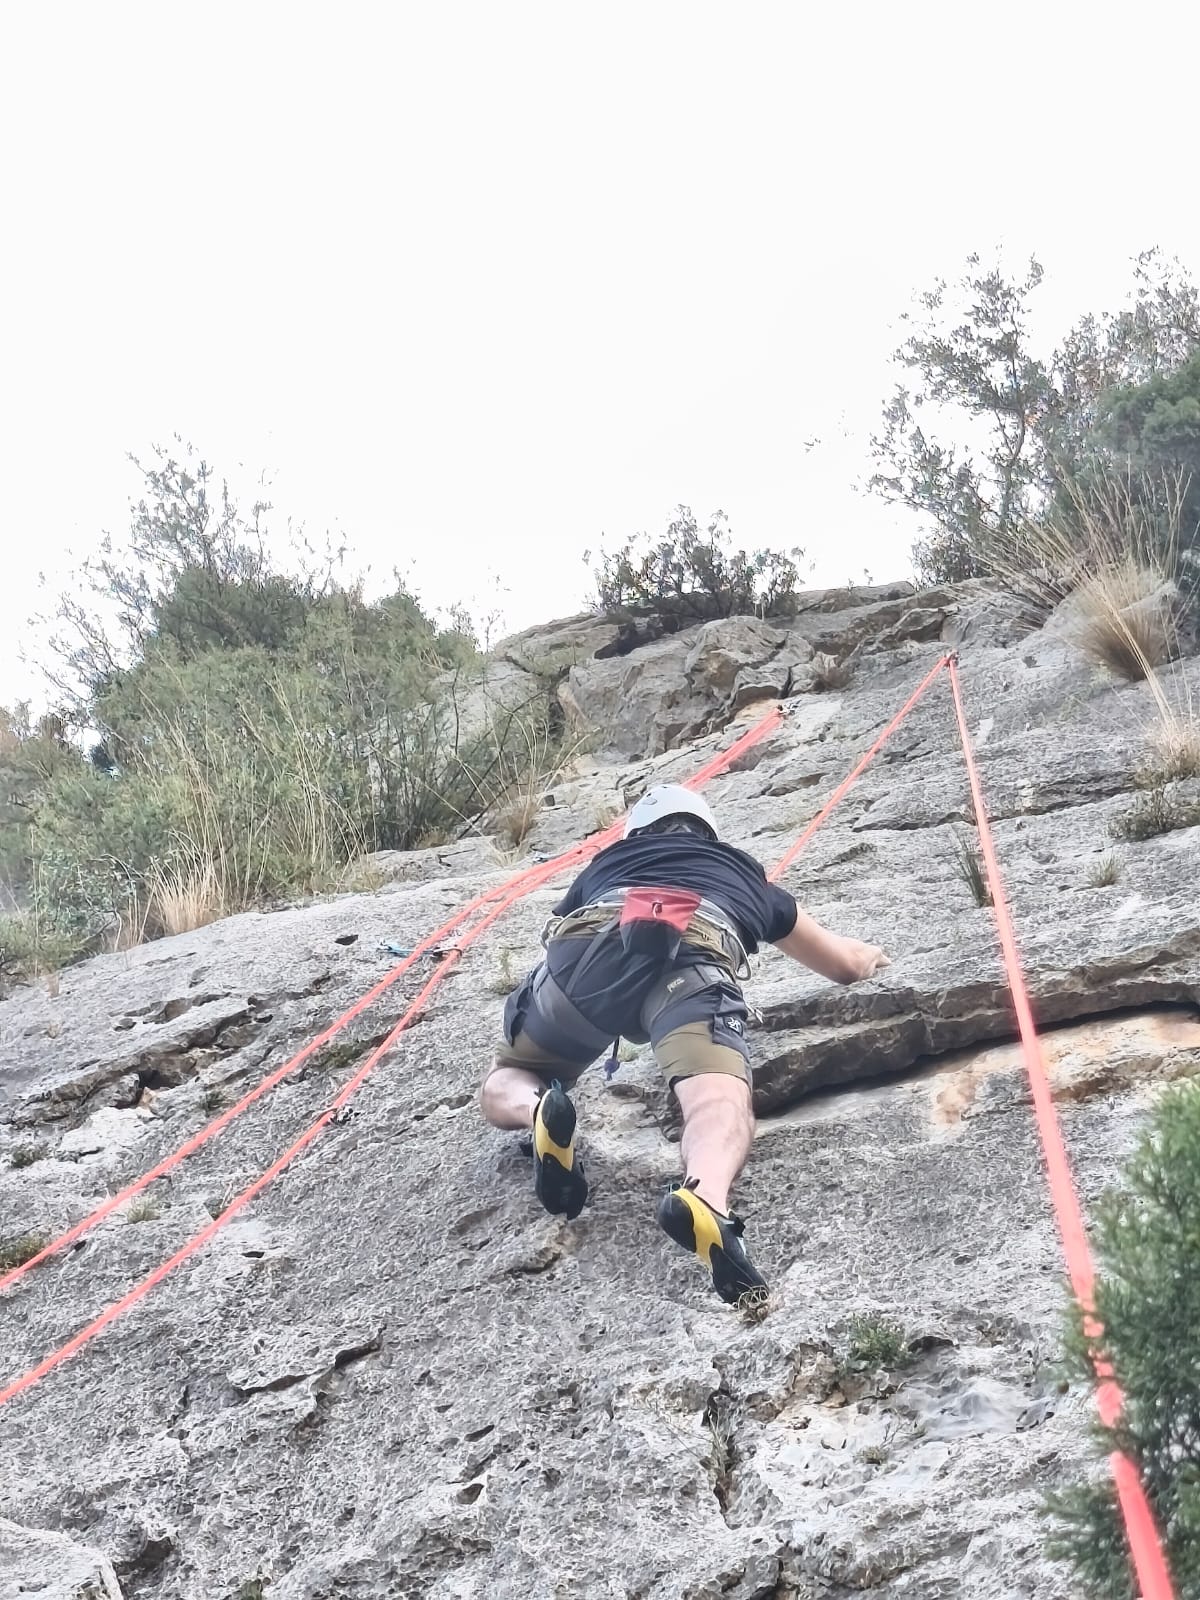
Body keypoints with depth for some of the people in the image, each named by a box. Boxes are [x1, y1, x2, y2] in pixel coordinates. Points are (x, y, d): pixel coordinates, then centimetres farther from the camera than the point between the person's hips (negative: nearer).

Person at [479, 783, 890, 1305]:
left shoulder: (605, 863, 44)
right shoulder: (746, 876, 44)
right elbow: (844, 963, 56)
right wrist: (871, 956, 79)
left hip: (592, 945, 2)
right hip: (693, 956, -1)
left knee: (501, 1086, 21)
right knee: (718, 1100, -23)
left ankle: (539, 1108, -15)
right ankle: (704, 1197, -58)